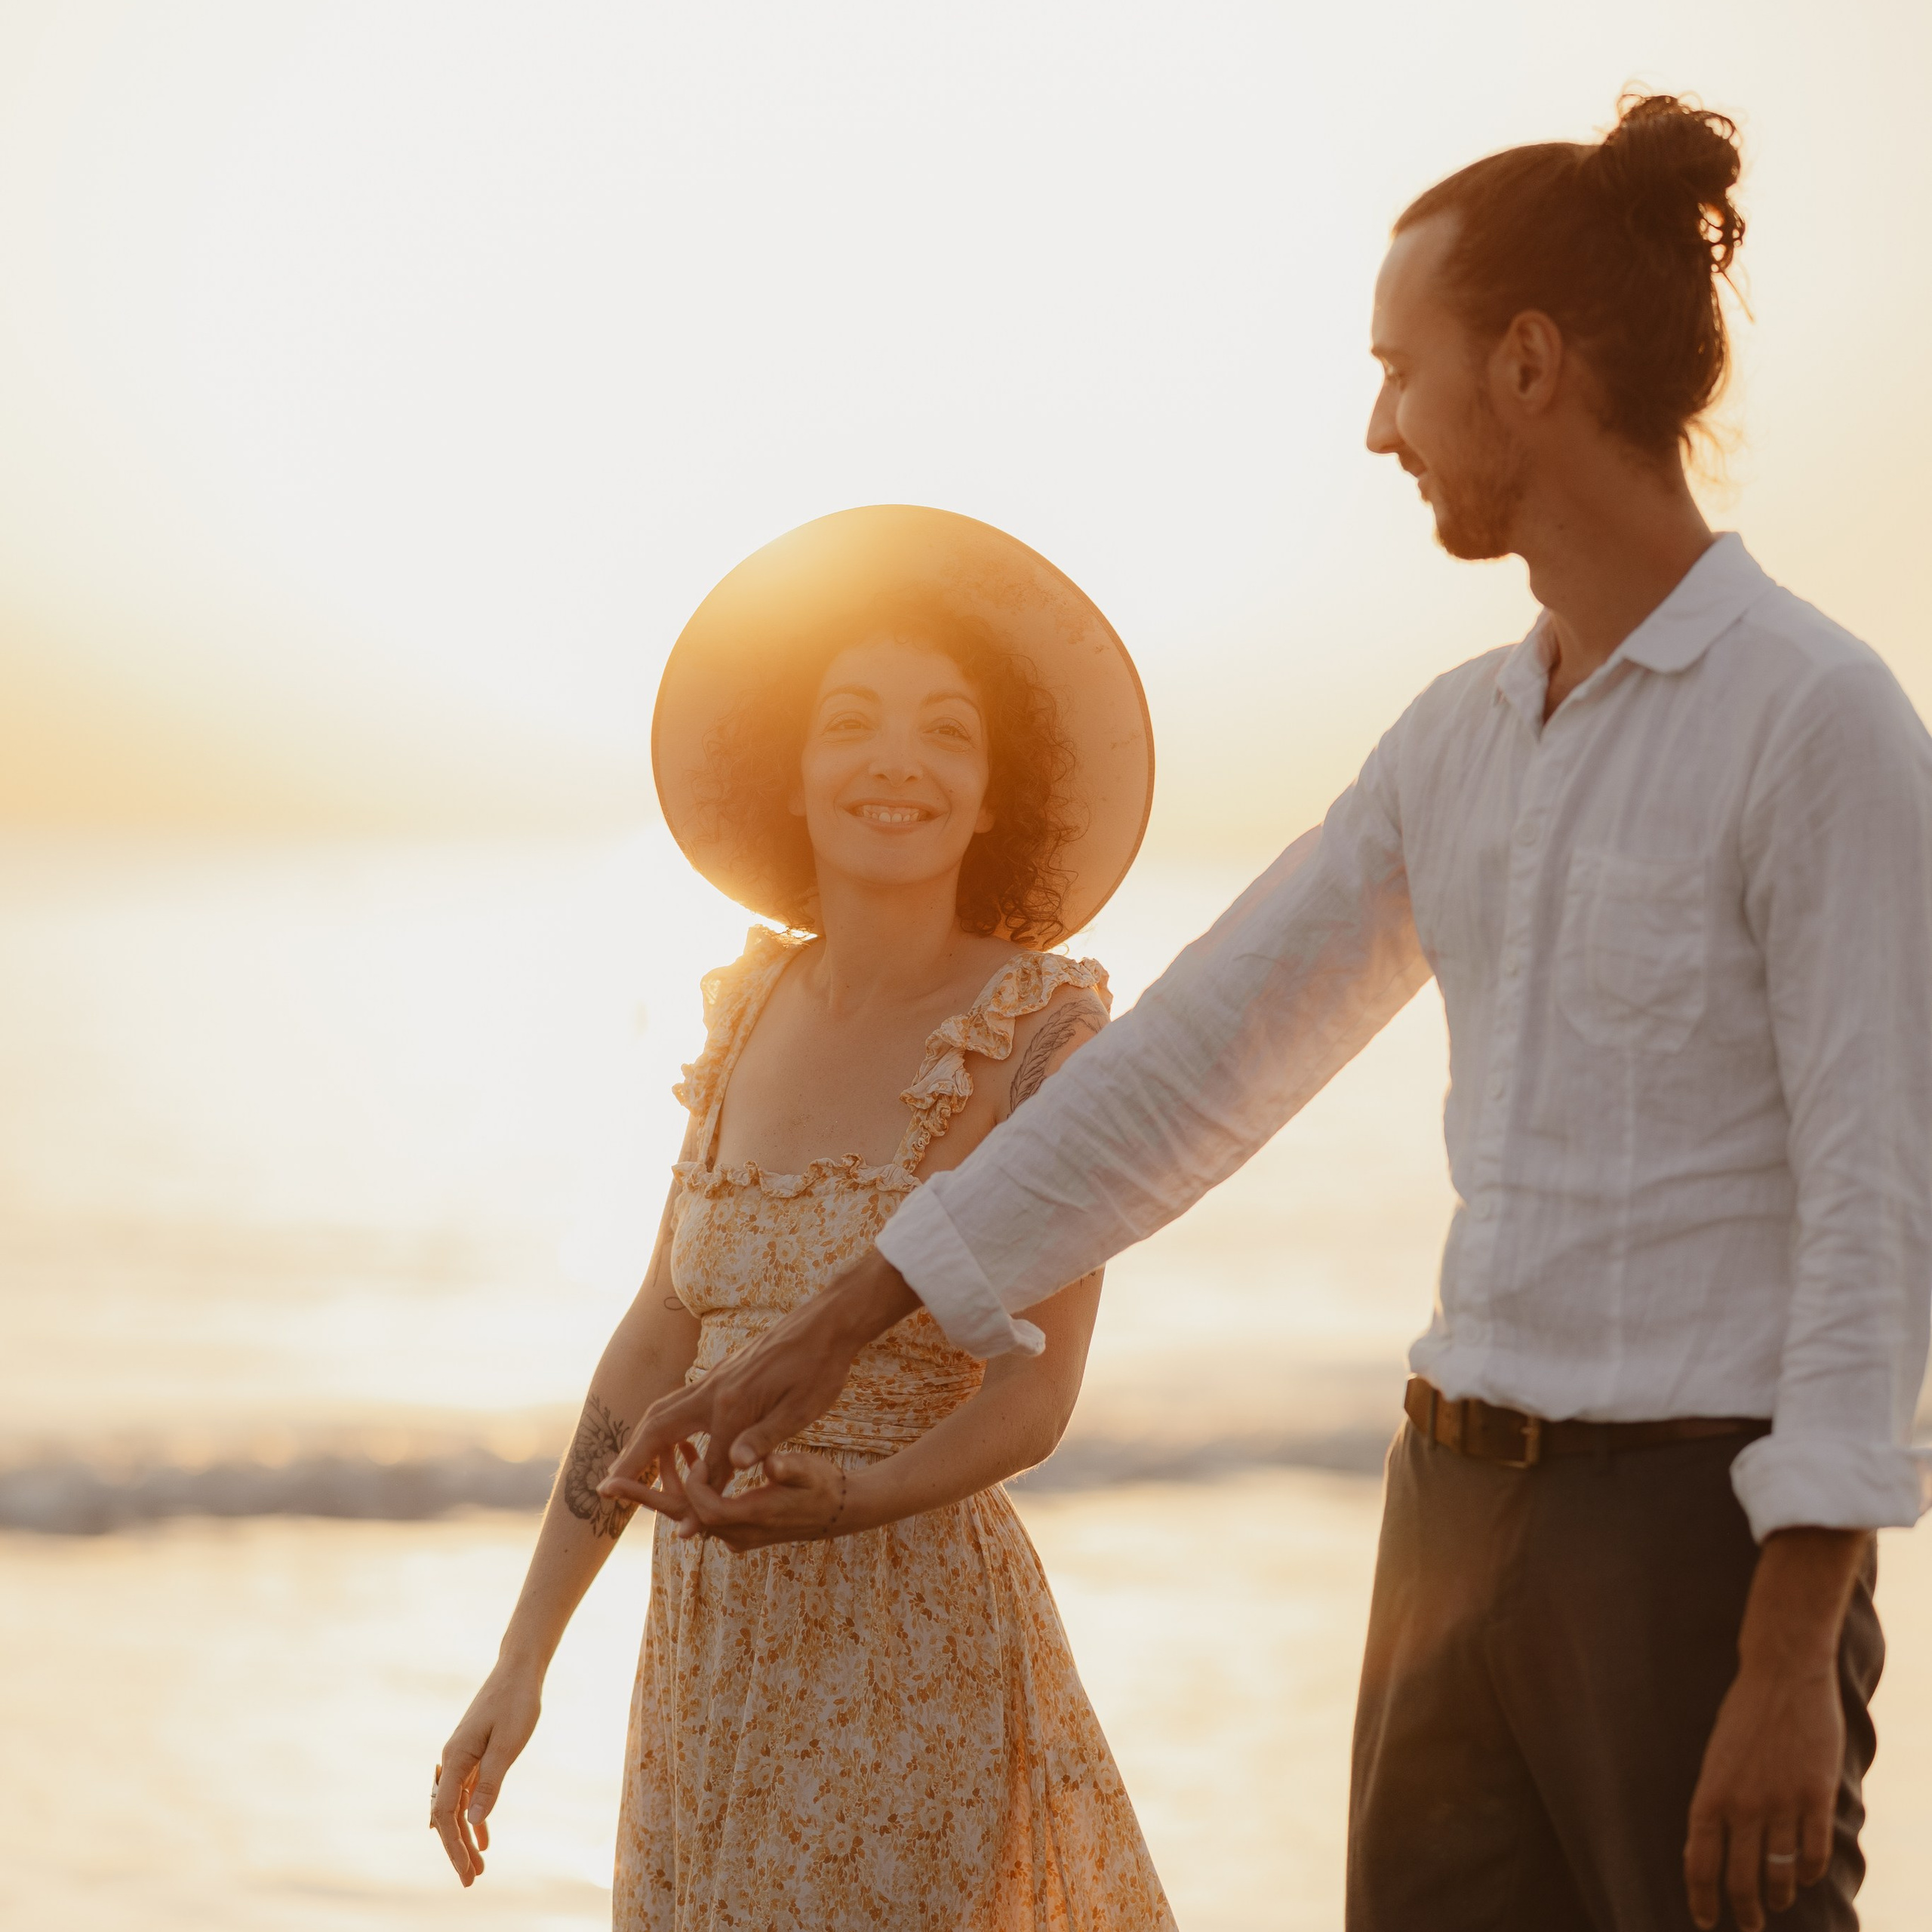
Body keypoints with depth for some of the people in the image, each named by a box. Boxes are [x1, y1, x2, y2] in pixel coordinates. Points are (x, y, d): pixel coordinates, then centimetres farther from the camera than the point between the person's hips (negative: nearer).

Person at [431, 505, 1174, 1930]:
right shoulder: (755, 1006, 6)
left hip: (913, 1640, -5)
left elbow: (1035, 1396, -12)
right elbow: (659, 1346, 11)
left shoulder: (1047, 1025, -9)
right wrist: (524, 1662, 9)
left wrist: (853, 1499, -31)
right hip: (709, 1645, 5)